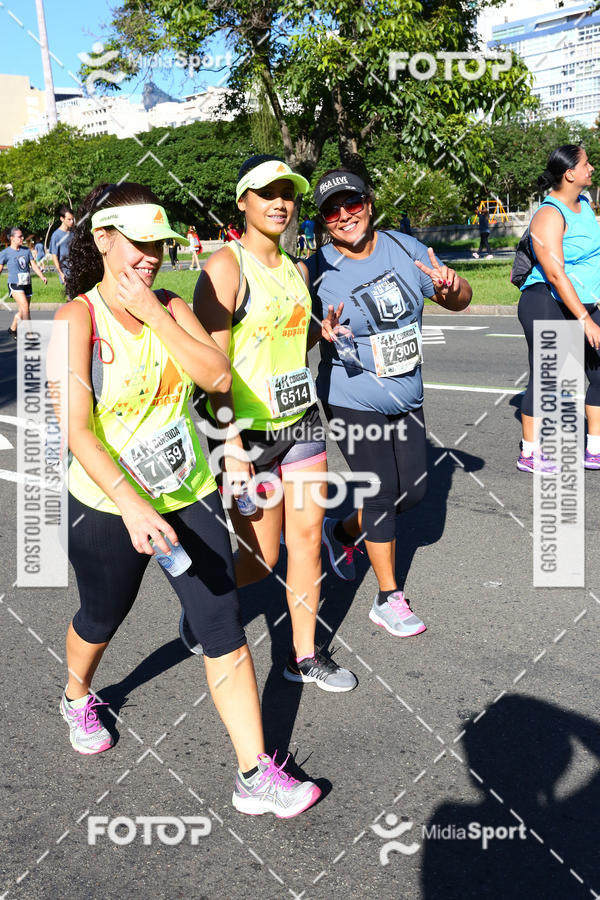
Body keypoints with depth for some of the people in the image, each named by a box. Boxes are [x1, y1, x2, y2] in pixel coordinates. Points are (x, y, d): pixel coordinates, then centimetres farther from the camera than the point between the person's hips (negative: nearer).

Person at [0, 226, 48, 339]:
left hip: (27, 284, 5)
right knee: (25, 306, -20)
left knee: (22, 310, 10)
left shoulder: (26, 250, 10)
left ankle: (12, 329, 31)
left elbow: (33, 265, 10)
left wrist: (42, 276, -3)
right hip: (15, 284, -5)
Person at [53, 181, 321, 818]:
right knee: (100, 620, 21)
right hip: (108, 506, -3)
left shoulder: (171, 307, 1)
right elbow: (77, 430, -23)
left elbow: (218, 376, -14)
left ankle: (256, 776, 11)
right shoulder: (78, 317, -14)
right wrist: (131, 504, -35)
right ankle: (77, 697, 56)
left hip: (188, 496, 3)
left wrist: (154, 315, -19)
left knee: (225, 633, 0)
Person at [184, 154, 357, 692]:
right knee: (262, 557, 3)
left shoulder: (294, 268, 10)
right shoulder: (226, 267, -13)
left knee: (307, 538, 9)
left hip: (302, 420, 7)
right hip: (249, 428, -7)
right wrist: (232, 448, -21)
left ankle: (305, 655, 25)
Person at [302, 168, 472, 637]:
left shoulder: (405, 248, -2)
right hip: (353, 402, -5)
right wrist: (324, 334, -30)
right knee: (383, 495, -3)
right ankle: (389, 599, 14)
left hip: (407, 396, 5)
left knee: (414, 489, 12)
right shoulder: (317, 271, -13)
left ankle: (343, 531, 38)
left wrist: (451, 285, -18)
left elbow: (460, 301, 5)